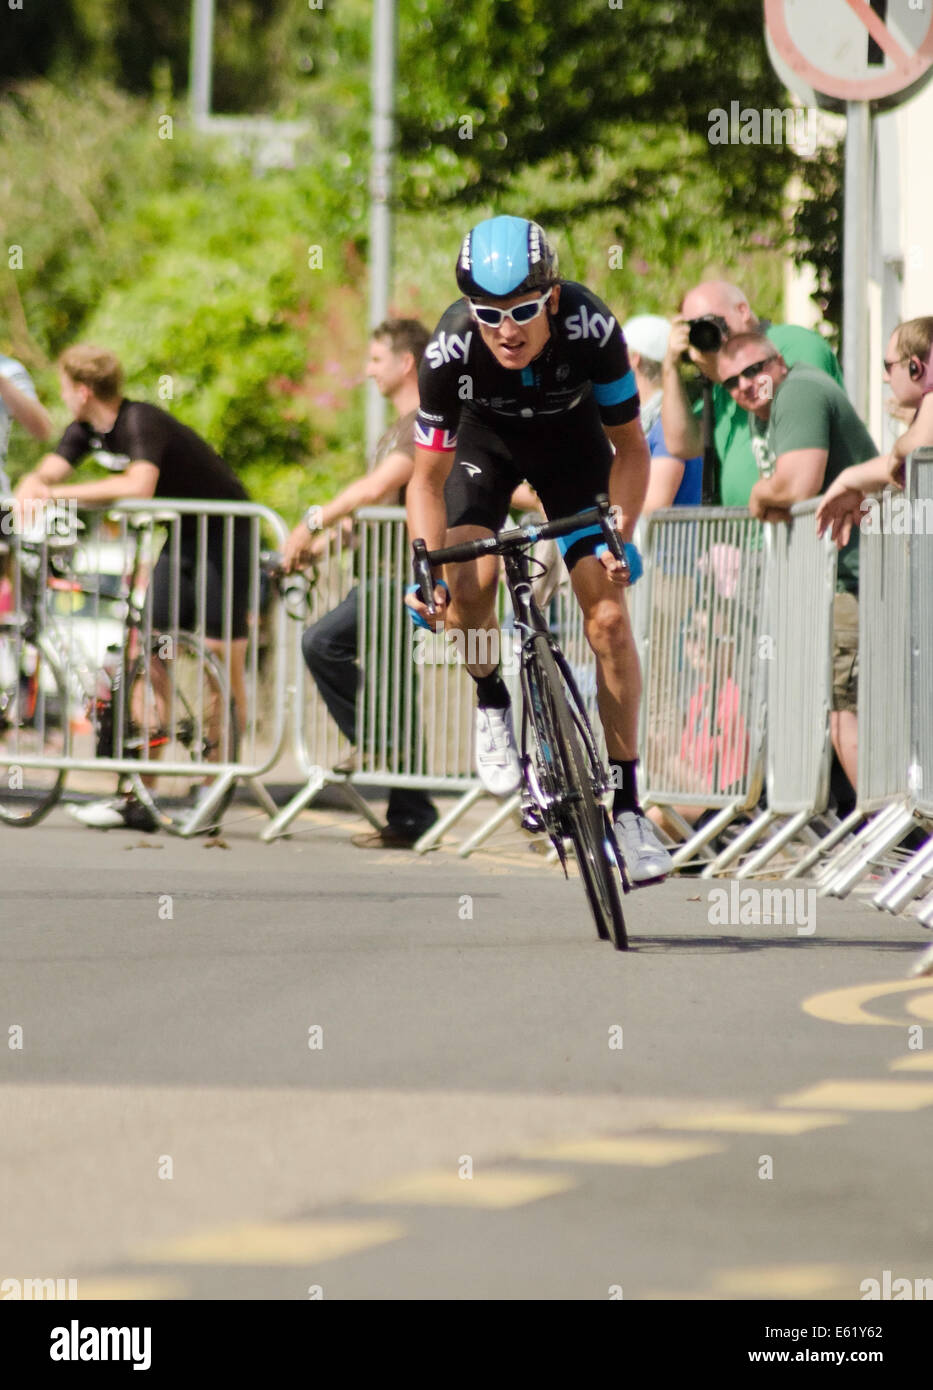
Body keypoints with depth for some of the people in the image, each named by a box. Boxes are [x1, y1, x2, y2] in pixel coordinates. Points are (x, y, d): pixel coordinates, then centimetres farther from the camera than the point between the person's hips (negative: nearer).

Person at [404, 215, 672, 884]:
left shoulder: (591, 328, -35)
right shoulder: (450, 350, -34)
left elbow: (630, 448, -20)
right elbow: (428, 479, -22)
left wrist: (621, 540, -32)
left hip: (570, 438, 0)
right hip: (484, 439, 0)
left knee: (609, 613, -11)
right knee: (468, 583, -27)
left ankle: (627, 804, -3)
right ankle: (492, 704, 4)